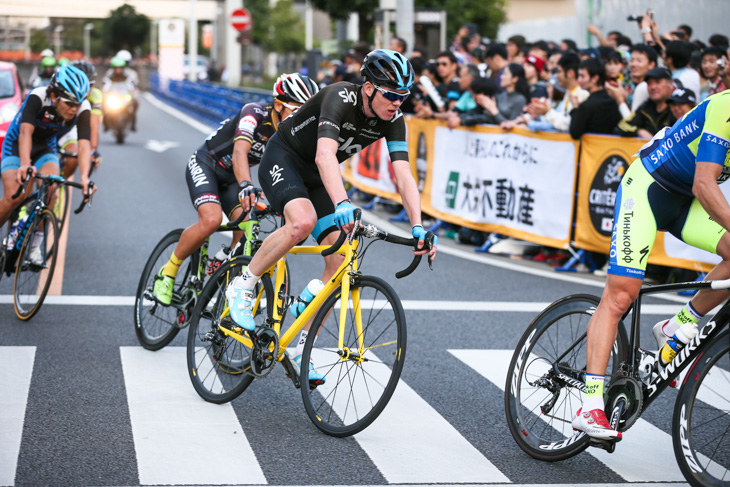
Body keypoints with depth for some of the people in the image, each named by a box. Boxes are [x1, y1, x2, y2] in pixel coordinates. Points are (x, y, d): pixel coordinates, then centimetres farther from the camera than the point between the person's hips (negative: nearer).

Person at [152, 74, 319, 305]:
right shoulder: (255, 112, -28)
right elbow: (240, 152, -42)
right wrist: (246, 185, -61)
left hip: (232, 176, 6)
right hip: (205, 165, -6)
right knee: (212, 219, -28)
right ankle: (167, 273, -9)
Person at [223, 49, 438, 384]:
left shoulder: (392, 120, -14)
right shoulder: (340, 98, -32)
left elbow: (403, 175, -19)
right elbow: (325, 155, -47)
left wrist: (418, 226, -34)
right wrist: (342, 204, -62)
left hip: (317, 177, 6)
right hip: (282, 160, -6)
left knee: (341, 261, -10)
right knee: (303, 221, -37)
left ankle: (301, 353, -2)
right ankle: (241, 288, -14)